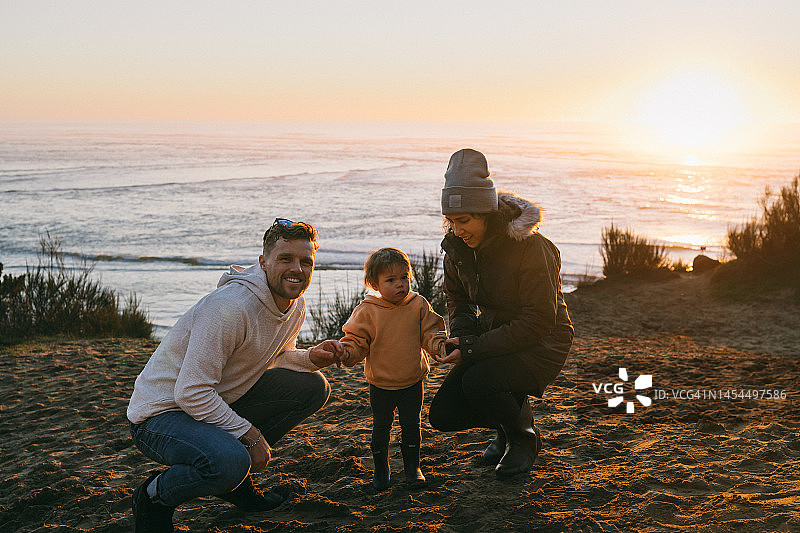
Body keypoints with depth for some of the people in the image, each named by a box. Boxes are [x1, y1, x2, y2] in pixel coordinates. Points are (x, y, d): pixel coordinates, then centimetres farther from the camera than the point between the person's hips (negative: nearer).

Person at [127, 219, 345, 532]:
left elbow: (277, 357, 17)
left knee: (313, 387, 3)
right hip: (163, 410, -9)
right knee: (229, 462, -37)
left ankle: (235, 474, 11)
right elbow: (191, 393, -30)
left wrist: (311, 357, -5)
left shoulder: (296, 306, -1)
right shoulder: (230, 306, -29)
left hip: (221, 400, 9)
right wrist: (251, 434, -23)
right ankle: (154, 495, -3)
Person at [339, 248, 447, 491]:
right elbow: (356, 340, -5)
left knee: (411, 427, 12)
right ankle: (380, 471, 28)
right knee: (380, 428, 10)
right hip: (381, 385, -1)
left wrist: (439, 344, -18)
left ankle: (412, 468, 29)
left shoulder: (418, 305, -4)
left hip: (412, 383, 1)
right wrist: (347, 353, -24)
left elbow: (429, 333, 2)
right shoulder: (367, 311, -10)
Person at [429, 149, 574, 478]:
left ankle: (524, 438, -1)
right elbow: (458, 299, 11)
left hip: (541, 344, -6)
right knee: (443, 414, -7)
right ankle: (506, 427, 22)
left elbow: (538, 321, -25)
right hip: (494, 337, 6)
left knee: (478, 383, -32)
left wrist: (473, 348, -28)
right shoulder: (458, 245, -5)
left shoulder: (530, 246, -25)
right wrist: (460, 337, -10)